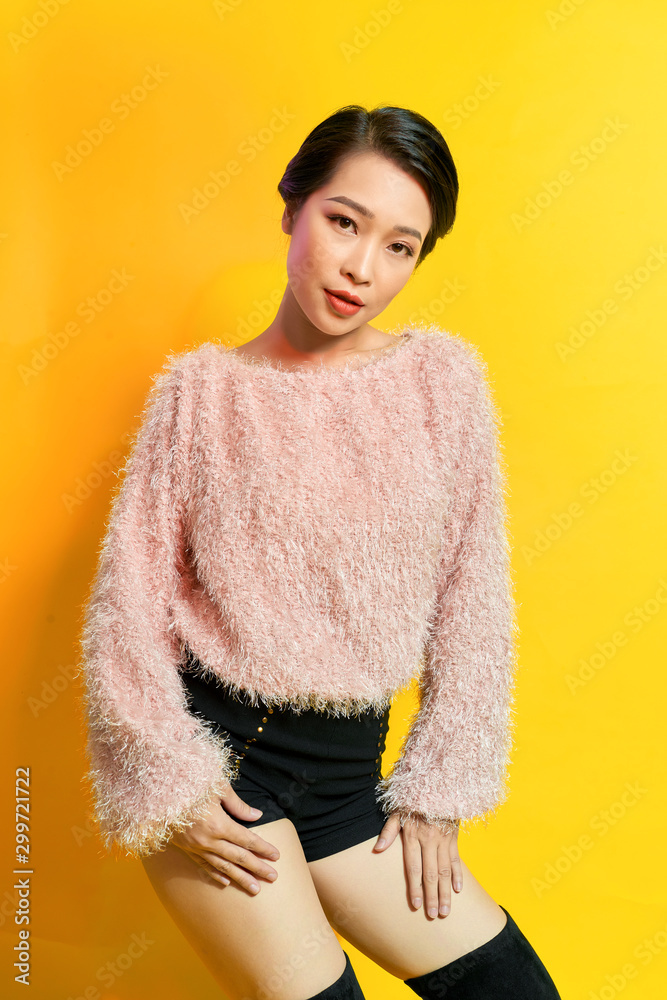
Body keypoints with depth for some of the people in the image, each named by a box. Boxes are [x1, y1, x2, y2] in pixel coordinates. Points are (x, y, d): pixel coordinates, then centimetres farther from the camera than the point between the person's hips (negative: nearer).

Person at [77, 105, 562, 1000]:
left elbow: (474, 597, 2)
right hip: (212, 752, -3)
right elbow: (129, 599, -4)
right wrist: (168, 784, -11)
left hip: (348, 770, 4)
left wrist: (437, 789, 2)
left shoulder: (445, 378, -1)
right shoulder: (202, 389, -5)